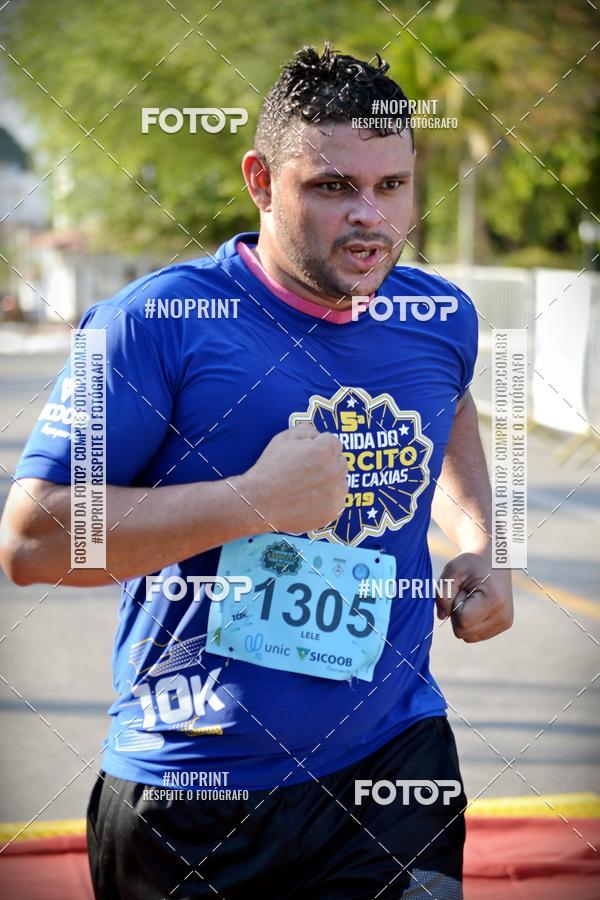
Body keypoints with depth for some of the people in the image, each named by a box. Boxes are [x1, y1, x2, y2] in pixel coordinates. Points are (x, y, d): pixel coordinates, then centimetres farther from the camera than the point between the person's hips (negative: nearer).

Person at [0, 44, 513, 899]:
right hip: (193, 792, -3)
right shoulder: (156, 324, -13)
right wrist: (259, 498, -22)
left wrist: (477, 544, 12)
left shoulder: (443, 318, 4)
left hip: (395, 766, 4)